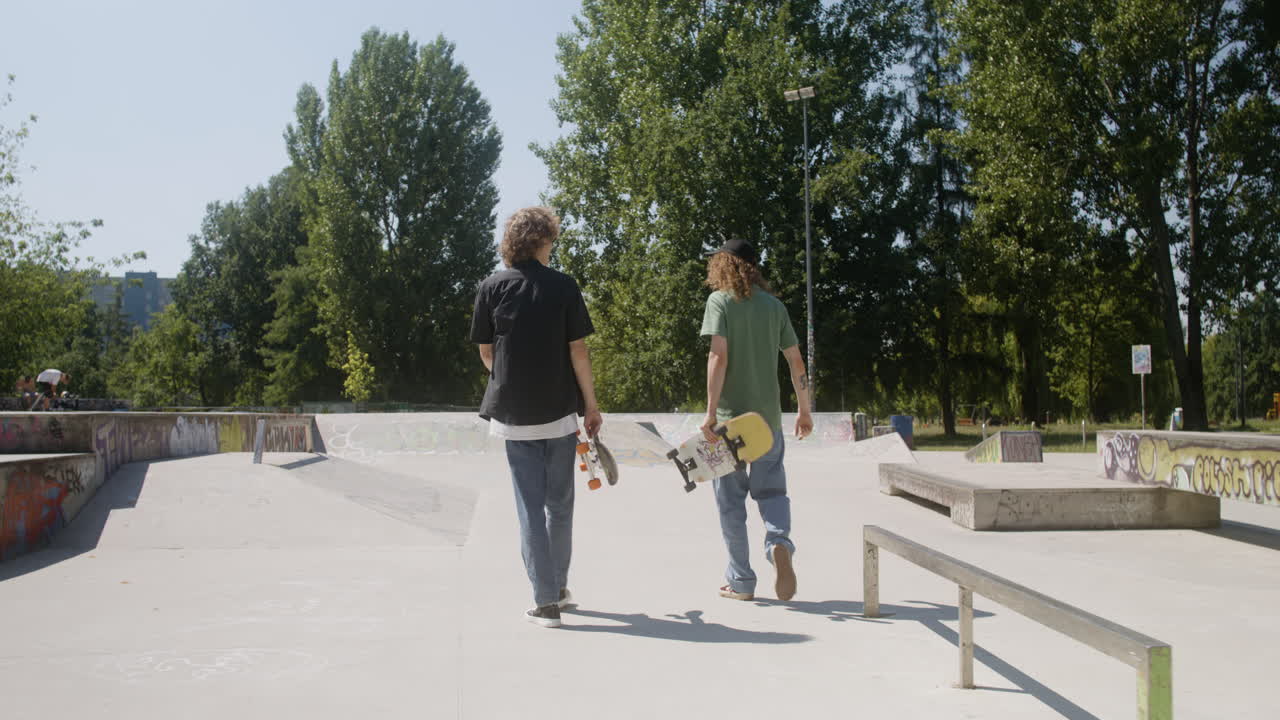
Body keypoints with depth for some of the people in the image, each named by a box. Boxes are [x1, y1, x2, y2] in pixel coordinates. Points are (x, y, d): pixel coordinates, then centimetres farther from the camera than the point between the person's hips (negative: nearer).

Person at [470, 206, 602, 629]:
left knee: (530, 506, 6)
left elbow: (486, 352, 5)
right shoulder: (563, 287, -5)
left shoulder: (492, 288, -1)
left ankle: (546, 601, 6)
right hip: (560, 412, 0)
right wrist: (591, 404, 3)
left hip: (513, 414, 0)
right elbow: (577, 351, -6)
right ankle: (558, 587, 30)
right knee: (559, 503, 15)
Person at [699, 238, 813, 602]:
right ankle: (779, 542, -16)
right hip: (768, 416, 4)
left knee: (731, 499, 6)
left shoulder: (720, 301, -3)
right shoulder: (774, 305, 9)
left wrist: (711, 411, -16)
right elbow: (796, 361, 9)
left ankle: (741, 582, 11)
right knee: (771, 489, 14)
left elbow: (718, 356, -15)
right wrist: (805, 410, 18)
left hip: (730, 416, -3)